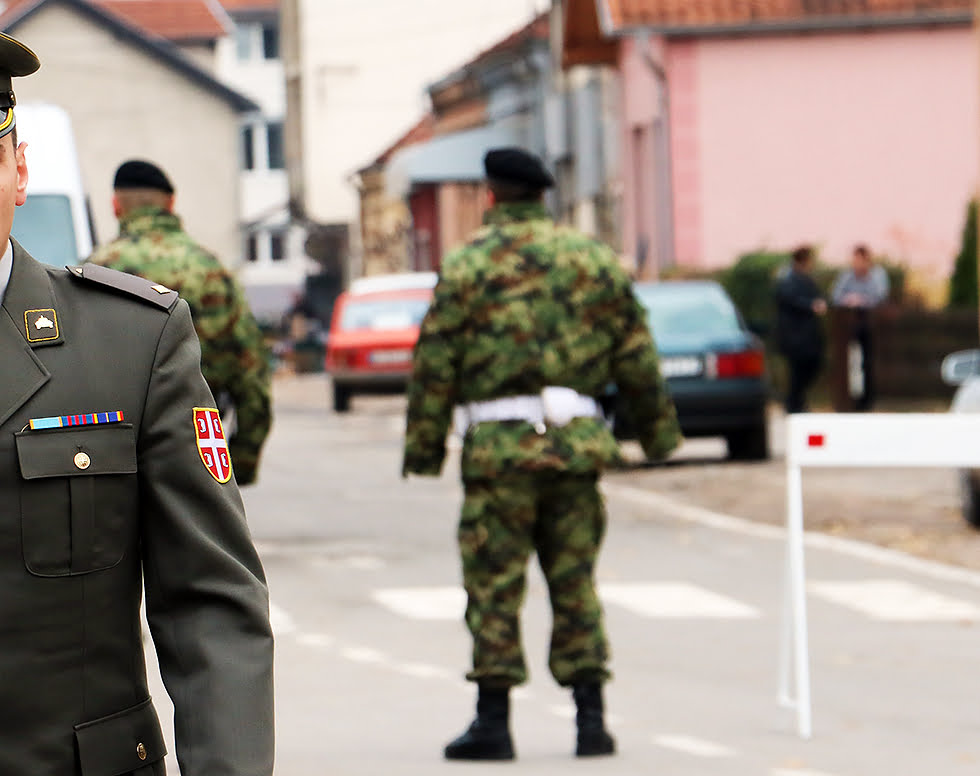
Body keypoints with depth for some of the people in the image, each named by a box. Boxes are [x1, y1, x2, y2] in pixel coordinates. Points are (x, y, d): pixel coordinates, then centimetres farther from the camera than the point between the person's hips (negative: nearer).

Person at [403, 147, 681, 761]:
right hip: (577, 443, 3)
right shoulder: (596, 260, 8)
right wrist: (659, 432, 19)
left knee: (494, 587, 2)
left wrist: (423, 448, 2)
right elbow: (637, 358, 11)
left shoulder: (467, 266, -2)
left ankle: (493, 721, 2)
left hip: (499, 445, -3)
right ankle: (591, 718, 8)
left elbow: (435, 366, -3)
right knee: (576, 583, 10)